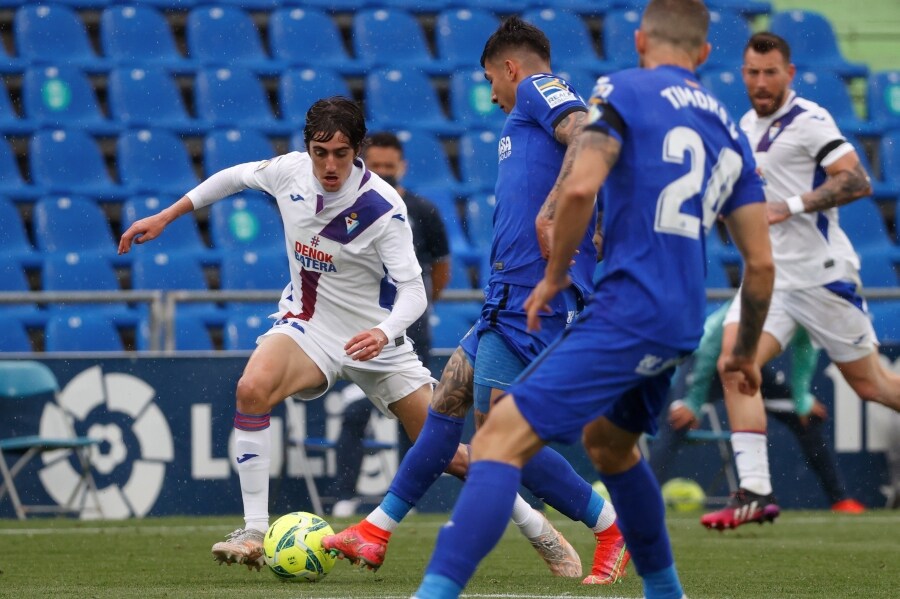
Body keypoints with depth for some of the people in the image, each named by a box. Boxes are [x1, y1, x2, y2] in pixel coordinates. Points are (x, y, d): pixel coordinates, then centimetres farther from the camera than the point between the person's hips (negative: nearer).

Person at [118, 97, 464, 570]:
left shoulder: (383, 208, -23)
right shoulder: (290, 171, -11)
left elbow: (413, 291, -26)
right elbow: (236, 177, 11)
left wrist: (384, 333, -47)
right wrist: (165, 217, 11)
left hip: (370, 337, -3)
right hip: (307, 325, 3)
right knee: (252, 388, -30)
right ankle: (254, 535, -25)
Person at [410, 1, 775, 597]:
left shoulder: (624, 90, 0)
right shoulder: (729, 129, 17)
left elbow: (580, 188, -17)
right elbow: (761, 263, 15)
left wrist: (555, 274, -1)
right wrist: (747, 352, 29)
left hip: (628, 309, -7)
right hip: (681, 325, 7)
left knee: (501, 438, -15)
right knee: (608, 443, 33)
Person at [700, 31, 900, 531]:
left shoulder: (809, 120, -11)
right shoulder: (746, 126, 13)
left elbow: (856, 181, -21)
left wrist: (791, 206, -26)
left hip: (821, 273, -6)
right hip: (769, 274, 6)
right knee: (735, 361, -15)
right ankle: (755, 493, -16)